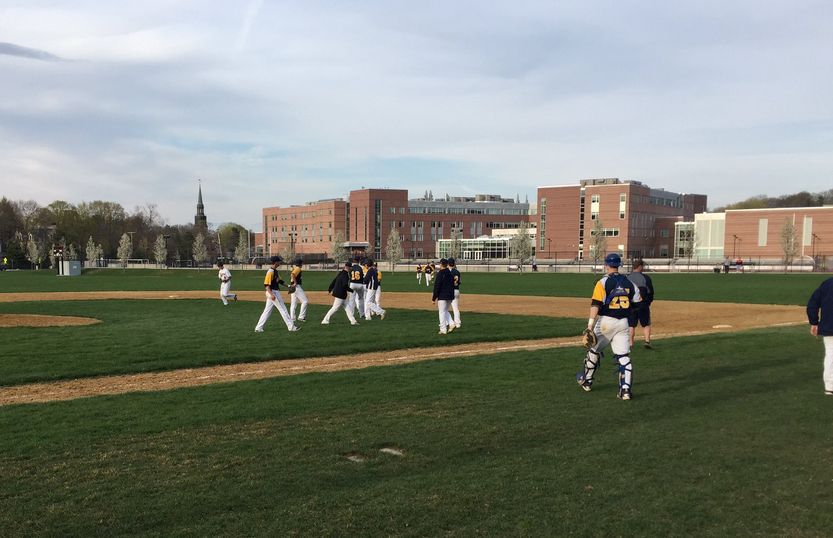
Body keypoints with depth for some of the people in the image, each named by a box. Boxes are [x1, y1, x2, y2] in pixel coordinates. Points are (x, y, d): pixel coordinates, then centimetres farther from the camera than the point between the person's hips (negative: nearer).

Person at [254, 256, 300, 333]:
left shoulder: (275, 271, 12)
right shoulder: (271, 272, -18)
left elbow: (279, 281, 22)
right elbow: (266, 284, -23)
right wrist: (271, 294, -32)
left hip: (274, 293, 10)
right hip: (273, 292, -10)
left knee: (267, 311, 11)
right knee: (283, 309, -2)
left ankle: (258, 328, 11)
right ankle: (291, 327, 5)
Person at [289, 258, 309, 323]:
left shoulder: (294, 269, 19)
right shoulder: (298, 269, -10)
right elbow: (292, 274, -24)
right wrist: (295, 283, -20)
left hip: (293, 288, 10)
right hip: (297, 287, -10)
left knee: (293, 303, 9)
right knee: (305, 301, -6)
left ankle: (292, 318, 8)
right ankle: (301, 317, -8)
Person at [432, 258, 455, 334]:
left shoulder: (440, 274, -12)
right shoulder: (450, 274, 11)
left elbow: (437, 287, -14)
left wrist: (434, 298, -10)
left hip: (442, 296, -7)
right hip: (450, 296, 7)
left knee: (442, 312, -1)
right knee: (445, 311, 19)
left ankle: (443, 330, 1)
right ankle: (451, 324, 2)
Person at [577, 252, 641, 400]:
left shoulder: (603, 282, -9)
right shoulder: (629, 283, 7)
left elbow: (596, 304, -18)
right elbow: (637, 304, 13)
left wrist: (591, 324, -22)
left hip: (606, 321, -3)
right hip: (624, 323, 3)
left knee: (593, 350, 16)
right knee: (624, 356, 4)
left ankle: (586, 382, 30)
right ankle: (626, 389, -6)